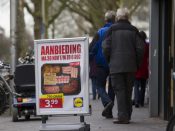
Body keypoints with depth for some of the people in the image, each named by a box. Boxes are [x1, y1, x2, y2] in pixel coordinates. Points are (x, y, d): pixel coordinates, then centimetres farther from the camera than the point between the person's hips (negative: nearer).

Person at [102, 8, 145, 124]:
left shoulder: (112, 29, -1)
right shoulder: (133, 30, 4)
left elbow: (106, 47, -6)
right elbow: (140, 48, 0)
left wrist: (109, 60, 10)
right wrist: (137, 63, 10)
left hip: (116, 66, -2)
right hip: (131, 66, 3)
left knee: (119, 90, -3)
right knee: (128, 91, 12)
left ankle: (122, 116, -12)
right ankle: (127, 116, 17)